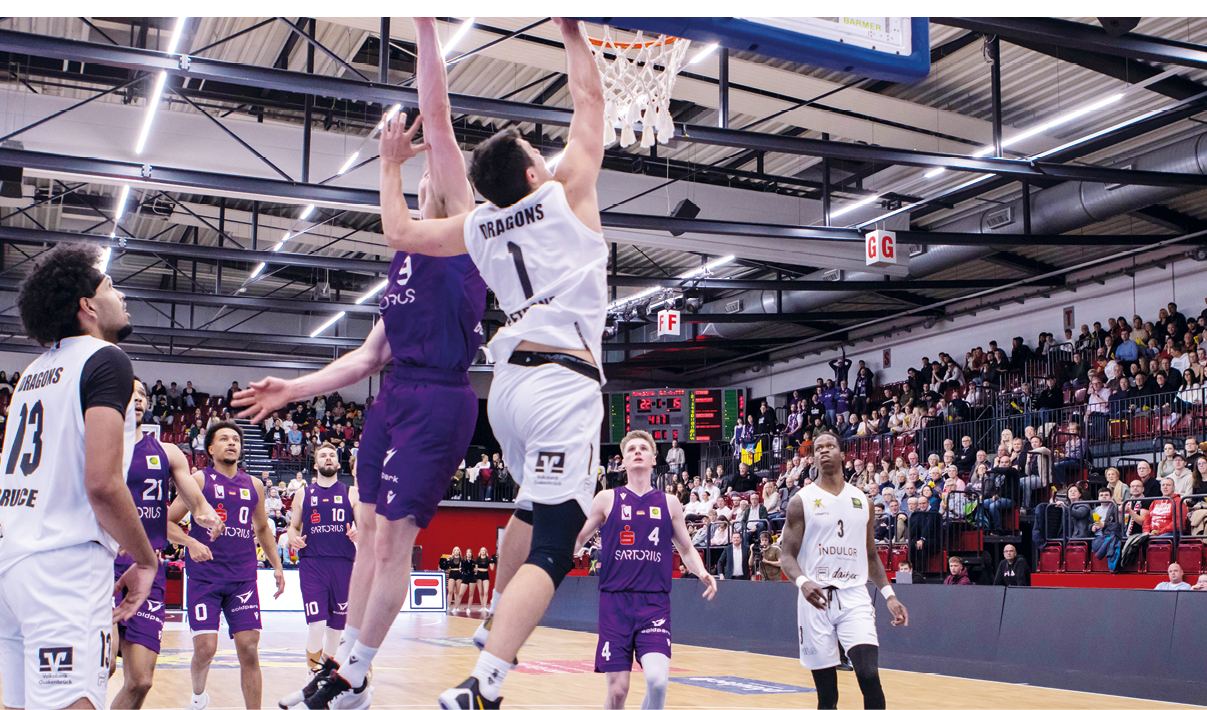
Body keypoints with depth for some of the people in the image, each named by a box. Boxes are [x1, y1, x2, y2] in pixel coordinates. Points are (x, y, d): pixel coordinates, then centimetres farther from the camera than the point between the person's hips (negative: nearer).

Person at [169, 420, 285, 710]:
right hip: (204, 576, -3)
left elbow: (263, 528, 25)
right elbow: (167, 522, 1)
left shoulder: (254, 485, 12)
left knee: (249, 648, -6)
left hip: (243, 578, 3)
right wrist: (191, 543, -17)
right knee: (205, 648, -8)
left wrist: (277, 566, 18)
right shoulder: (200, 480, 1)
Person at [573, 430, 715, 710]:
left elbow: (686, 549, 18)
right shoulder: (607, 499, 6)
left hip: (655, 603, 1)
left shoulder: (668, 503, 10)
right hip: (615, 602, 0)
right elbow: (576, 539, 11)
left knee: (657, 679, -20)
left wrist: (702, 573, -1)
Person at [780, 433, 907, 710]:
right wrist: (802, 582, -23)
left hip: (854, 596, 2)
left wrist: (889, 594, 8)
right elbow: (787, 556, -3)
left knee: (869, 675, -16)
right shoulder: (802, 501, 1)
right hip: (816, 599, -2)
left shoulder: (862, 501, 11)